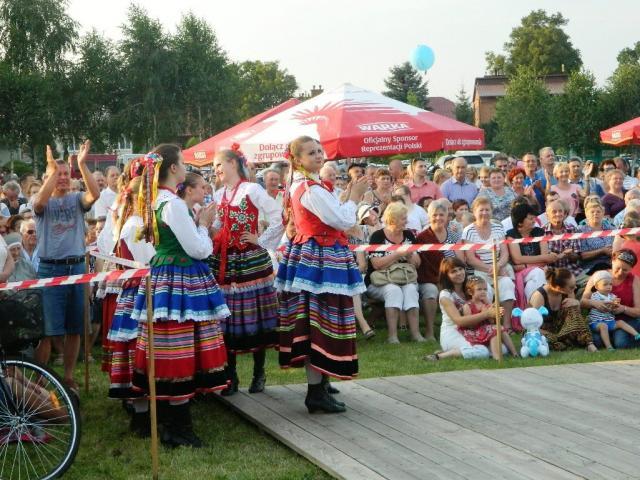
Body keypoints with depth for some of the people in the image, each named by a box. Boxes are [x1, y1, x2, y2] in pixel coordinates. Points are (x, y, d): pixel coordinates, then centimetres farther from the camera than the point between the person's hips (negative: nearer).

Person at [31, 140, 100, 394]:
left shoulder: (77, 199, 7)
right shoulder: (42, 200, 2)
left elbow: (94, 195, -14)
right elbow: (39, 202, -23)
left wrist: (82, 165, -22)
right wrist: (52, 170, -23)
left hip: (77, 267, 3)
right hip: (50, 269, -3)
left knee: (74, 329, 9)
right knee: (47, 330, -6)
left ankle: (69, 377, 21)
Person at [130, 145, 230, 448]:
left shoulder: (155, 201, 11)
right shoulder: (174, 204, -17)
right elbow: (198, 250, -15)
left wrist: (198, 225, 11)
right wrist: (203, 224, 0)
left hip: (162, 279, 9)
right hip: (181, 282, -9)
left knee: (169, 354, 13)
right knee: (181, 355, -3)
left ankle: (169, 425, 20)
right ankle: (178, 431, 4)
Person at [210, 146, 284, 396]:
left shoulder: (252, 190, -6)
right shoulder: (218, 195, 14)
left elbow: (280, 219, -11)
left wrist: (261, 241, -9)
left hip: (250, 260, -6)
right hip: (223, 261, 6)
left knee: (254, 316, -1)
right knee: (226, 318, 4)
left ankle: (259, 374, 10)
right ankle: (230, 375, 12)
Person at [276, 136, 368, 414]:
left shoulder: (298, 185, 13)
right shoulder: (311, 189, -19)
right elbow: (343, 221, -18)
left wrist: (348, 198, 14)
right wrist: (354, 197, -3)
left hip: (306, 254, 10)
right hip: (319, 258, -10)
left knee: (311, 320, 14)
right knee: (319, 321, -7)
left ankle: (317, 379, 22)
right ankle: (316, 392, -5)